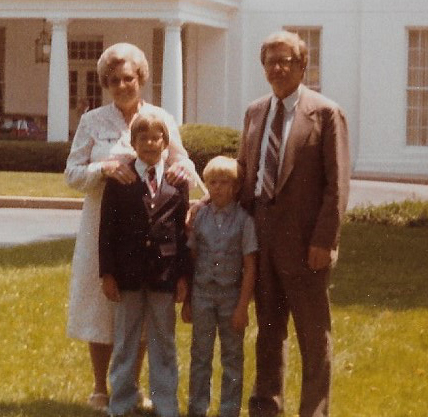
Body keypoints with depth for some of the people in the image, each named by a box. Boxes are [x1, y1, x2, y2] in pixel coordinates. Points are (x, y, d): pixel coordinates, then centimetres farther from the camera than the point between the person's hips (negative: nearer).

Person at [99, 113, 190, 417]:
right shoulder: (119, 179, 0)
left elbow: (183, 231, 4)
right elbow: (107, 229, 0)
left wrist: (183, 275, 0)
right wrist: (107, 273, -5)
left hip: (165, 272, 1)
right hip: (129, 272, -1)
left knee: (164, 342, 9)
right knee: (125, 341, 9)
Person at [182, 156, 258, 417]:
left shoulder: (243, 220, -6)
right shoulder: (201, 216, 2)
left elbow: (250, 267, -6)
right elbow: (191, 259, 6)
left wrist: (243, 306, -9)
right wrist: (186, 300, 5)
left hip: (231, 293, -2)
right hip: (202, 292, 2)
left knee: (232, 357, 7)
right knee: (200, 355, 8)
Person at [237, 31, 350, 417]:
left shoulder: (326, 113, -7)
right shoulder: (255, 112, 11)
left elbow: (337, 183, -10)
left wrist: (324, 240, -15)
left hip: (303, 240, -6)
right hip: (261, 236, 6)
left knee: (314, 336, 3)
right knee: (268, 328, 15)